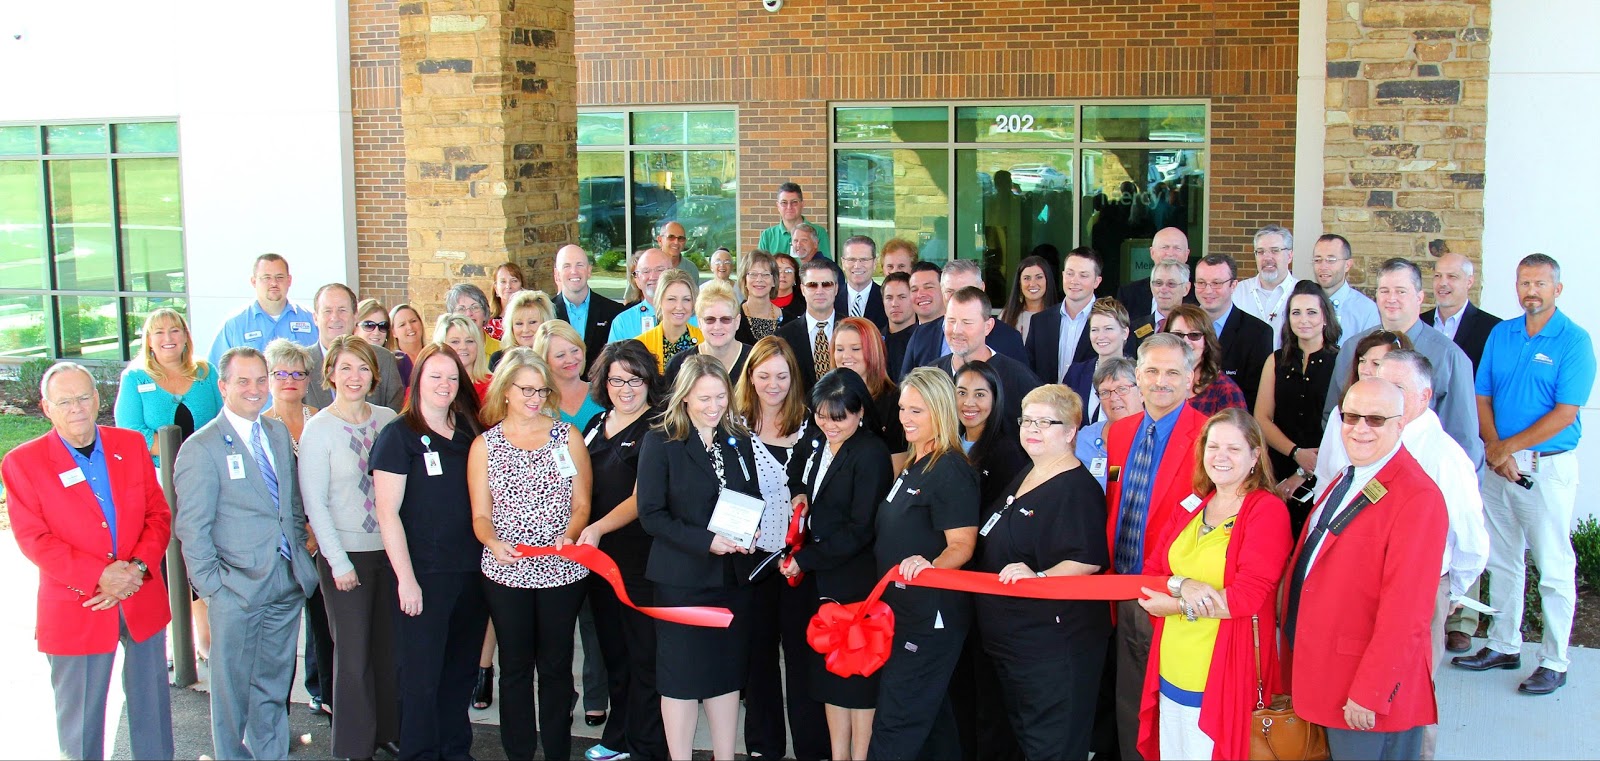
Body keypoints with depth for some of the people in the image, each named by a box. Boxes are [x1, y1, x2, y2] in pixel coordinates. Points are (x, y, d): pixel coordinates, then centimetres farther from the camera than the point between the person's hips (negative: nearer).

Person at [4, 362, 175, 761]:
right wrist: (98, 577, -20)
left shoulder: (131, 444, 4)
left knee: (151, 700, 16)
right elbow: (33, 539, -11)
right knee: (80, 716, 8)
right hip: (75, 610, -3)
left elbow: (158, 514, 4)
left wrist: (139, 567, -13)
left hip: (142, 599, 3)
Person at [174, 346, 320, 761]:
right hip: (238, 587, -5)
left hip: (288, 582, 5)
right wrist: (211, 586, -13)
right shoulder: (202, 448, -9)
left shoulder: (279, 433, 10)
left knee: (274, 684, 15)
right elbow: (191, 528, -10)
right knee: (233, 686, 8)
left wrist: (300, 552, 8)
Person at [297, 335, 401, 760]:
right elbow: (314, 504, -8)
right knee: (354, 653, 5)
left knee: (390, 645, 11)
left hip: (390, 549, 4)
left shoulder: (387, 419, 3)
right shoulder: (318, 429, -8)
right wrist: (339, 562, -10)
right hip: (346, 554, -3)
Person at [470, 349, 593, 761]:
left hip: (561, 570, 0)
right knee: (515, 667, 9)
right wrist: (494, 543, -19)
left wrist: (569, 535, -16)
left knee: (556, 666, 8)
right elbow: (480, 515, 2)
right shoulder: (485, 444, 3)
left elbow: (581, 504, 4)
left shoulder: (567, 436, 3)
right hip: (506, 573, 0)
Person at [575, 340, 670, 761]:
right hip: (597, 555, 7)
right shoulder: (596, 425, 12)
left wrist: (598, 528, -26)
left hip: (641, 557, -7)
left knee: (644, 654, 0)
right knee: (613, 651, 16)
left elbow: (642, 499, -16)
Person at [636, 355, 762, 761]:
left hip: (733, 575, 5)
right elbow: (651, 513, -11)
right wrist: (705, 542, -21)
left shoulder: (739, 440, 8)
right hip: (683, 578, -4)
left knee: (727, 670, 12)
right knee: (682, 673, 5)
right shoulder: (661, 442, -7)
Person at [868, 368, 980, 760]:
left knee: (895, 728, -6)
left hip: (932, 618, -10)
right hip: (904, 610, 10)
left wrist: (930, 566, -38)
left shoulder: (951, 471, -16)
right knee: (932, 718, 18)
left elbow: (962, 546, -21)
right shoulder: (912, 467, 12)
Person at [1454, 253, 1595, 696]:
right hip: (1499, 463, 5)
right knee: (1501, 560, 13)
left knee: (1553, 568, -1)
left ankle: (1555, 662, 8)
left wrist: (1508, 447, -12)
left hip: (1548, 467, -5)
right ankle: (1504, 646, 24)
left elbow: (1565, 413, -13)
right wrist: (1496, 452, -9)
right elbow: (1482, 399, 5)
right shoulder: (1500, 334, 8)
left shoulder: (1574, 340, -7)